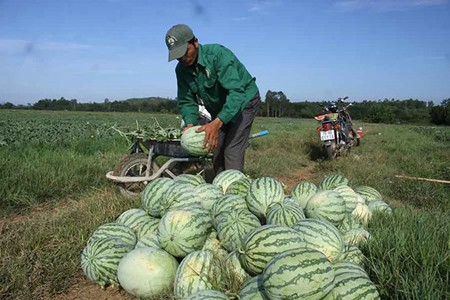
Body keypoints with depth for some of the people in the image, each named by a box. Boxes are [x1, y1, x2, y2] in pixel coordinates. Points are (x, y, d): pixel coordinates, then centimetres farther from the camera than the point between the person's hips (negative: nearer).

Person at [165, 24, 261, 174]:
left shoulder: (218, 54, -30)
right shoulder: (181, 69, -9)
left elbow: (236, 92, -38)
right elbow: (186, 101, -5)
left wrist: (217, 123, -49)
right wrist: (190, 124, -27)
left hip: (243, 100, -7)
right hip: (218, 107, 7)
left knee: (232, 151, -16)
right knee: (216, 150, 6)